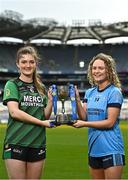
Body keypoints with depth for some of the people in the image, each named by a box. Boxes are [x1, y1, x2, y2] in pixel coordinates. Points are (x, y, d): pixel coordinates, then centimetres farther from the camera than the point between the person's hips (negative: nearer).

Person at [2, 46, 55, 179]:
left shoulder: (41, 88, 14)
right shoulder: (12, 85, 0)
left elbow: (45, 116, 13)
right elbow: (14, 112, -13)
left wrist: (51, 101, -5)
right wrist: (41, 122, -14)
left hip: (38, 144, 5)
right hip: (16, 143, -4)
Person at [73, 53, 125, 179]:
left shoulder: (114, 92, -9)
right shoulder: (89, 92, 10)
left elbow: (110, 122, -15)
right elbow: (84, 117, 3)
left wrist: (85, 124, -14)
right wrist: (77, 99, -9)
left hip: (111, 150, -6)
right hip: (94, 149, 6)